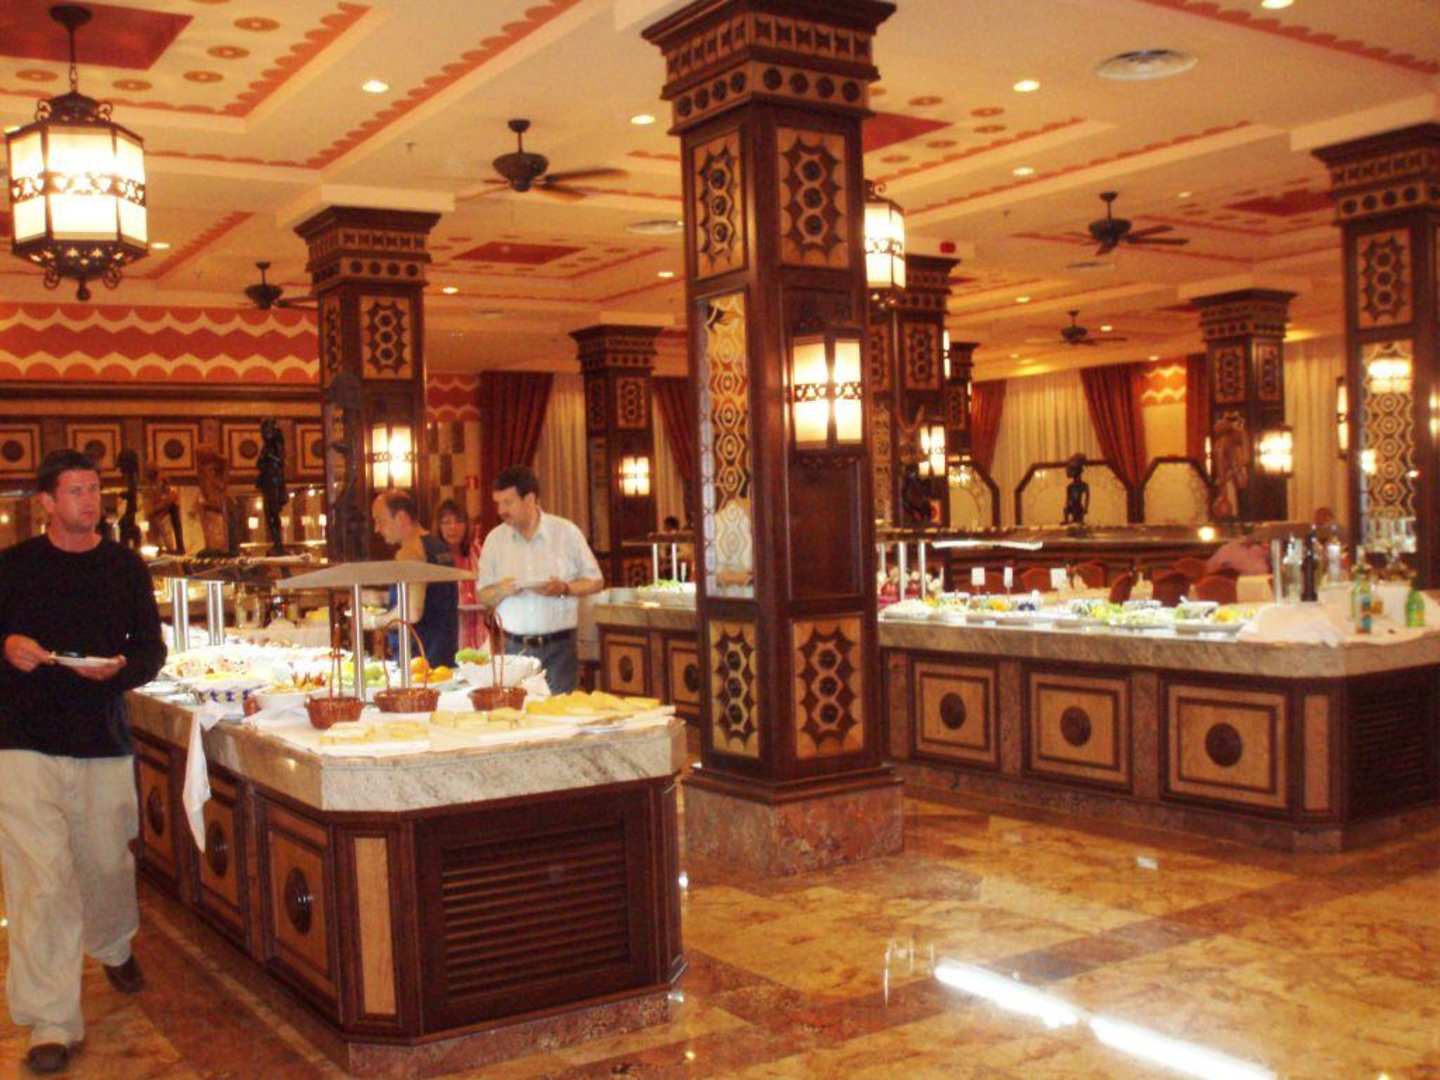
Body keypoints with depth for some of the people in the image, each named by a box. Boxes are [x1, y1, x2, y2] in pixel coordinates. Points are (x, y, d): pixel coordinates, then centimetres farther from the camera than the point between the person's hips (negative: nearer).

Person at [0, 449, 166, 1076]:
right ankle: (51, 1025, -1)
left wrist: (118, 670, -13)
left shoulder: (125, 567, 7)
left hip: (104, 743, 2)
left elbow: (152, 649, 8)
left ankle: (114, 949, 45)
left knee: (108, 864, 13)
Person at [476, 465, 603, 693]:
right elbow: (483, 596, 11)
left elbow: (596, 582, 5)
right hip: (515, 649, 2)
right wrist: (501, 590, -11)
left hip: (558, 648, -2)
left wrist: (564, 589, -14)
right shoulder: (495, 539, 7)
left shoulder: (566, 532, 0)